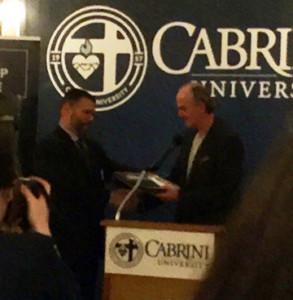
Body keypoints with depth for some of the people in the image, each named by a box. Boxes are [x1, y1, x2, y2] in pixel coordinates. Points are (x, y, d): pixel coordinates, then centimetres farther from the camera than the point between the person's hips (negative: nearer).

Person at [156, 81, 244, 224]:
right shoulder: (191, 134, 11)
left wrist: (180, 195, -19)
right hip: (184, 220, 7)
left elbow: (222, 194, -17)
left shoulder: (228, 141, -14)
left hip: (211, 224, -7)